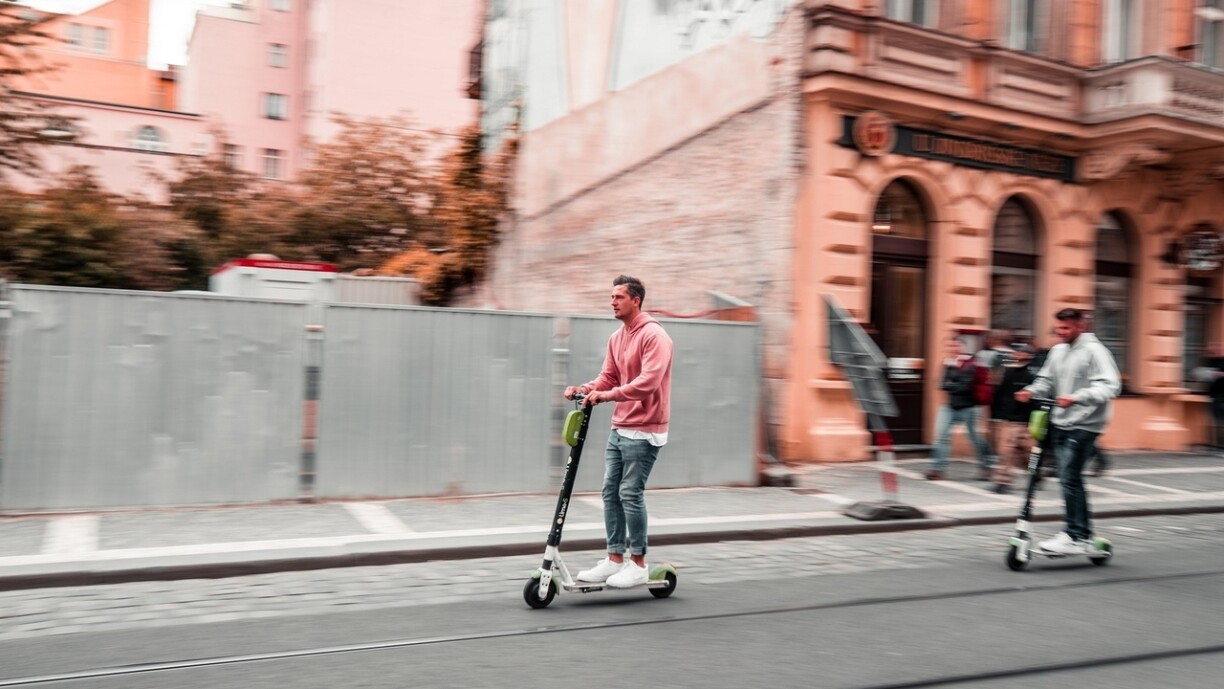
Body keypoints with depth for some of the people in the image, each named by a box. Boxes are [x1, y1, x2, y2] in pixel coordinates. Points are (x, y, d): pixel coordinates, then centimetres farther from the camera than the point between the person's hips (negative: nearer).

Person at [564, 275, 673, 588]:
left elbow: (648, 381, -24)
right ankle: (615, 559, 16)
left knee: (630, 493, -6)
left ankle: (638, 564, 6)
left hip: (644, 430, -8)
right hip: (619, 428, 8)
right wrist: (585, 389, -5)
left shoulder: (654, 336, -13)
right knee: (610, 492, 8)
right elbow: (608, 377, 13)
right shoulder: (616, 338, 13)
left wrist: (608, 395, -30)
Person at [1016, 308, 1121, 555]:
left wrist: (1076, 398, -32)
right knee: (1071, 479, 11)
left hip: (1084, 424, -7)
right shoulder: (1057, 351, 11)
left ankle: (1074, 537, -5)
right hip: (1061, 423, 8)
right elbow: (1047, 379, 17)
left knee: (1069, 477, -12)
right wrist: (1031, 391, -4)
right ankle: (1083, 535, 20)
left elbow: (1110, 386, -20)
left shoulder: (1094, 350, -11)